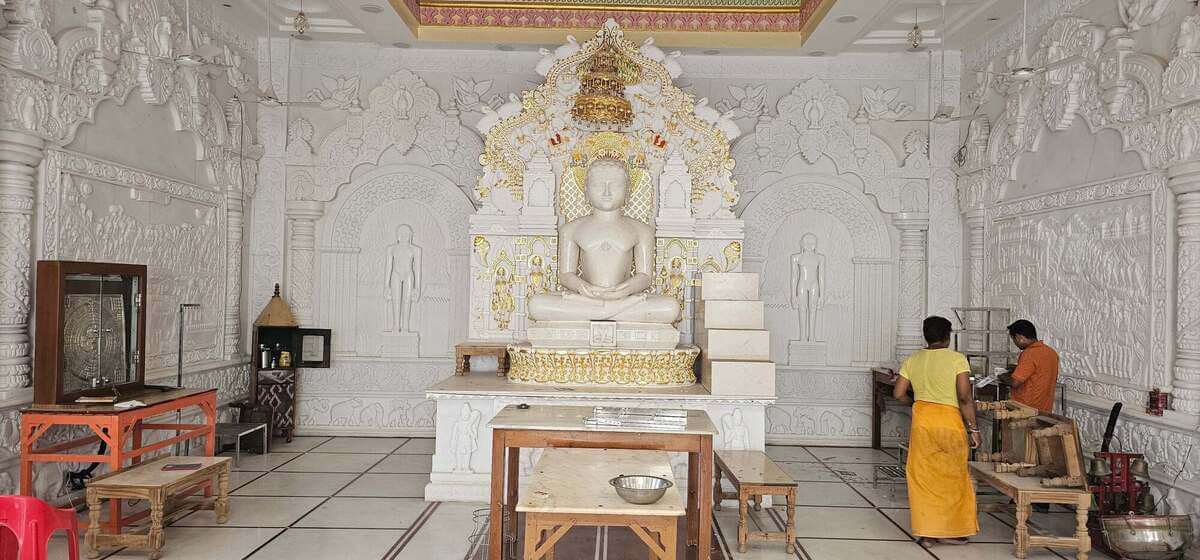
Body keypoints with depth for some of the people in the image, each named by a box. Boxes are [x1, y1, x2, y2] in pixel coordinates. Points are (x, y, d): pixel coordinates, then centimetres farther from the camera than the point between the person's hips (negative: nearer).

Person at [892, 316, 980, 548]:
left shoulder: (912, 360, 5)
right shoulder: (957, 359, -7)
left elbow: (898, 394, 4)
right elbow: (965, 397, -12)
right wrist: (973, 428, -6)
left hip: (922, 421, 3)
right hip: (950, 422, -3)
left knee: (923, 477, 8)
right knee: (953, 477, 12)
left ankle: (927, 533, 10)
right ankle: (951, 531, 19)